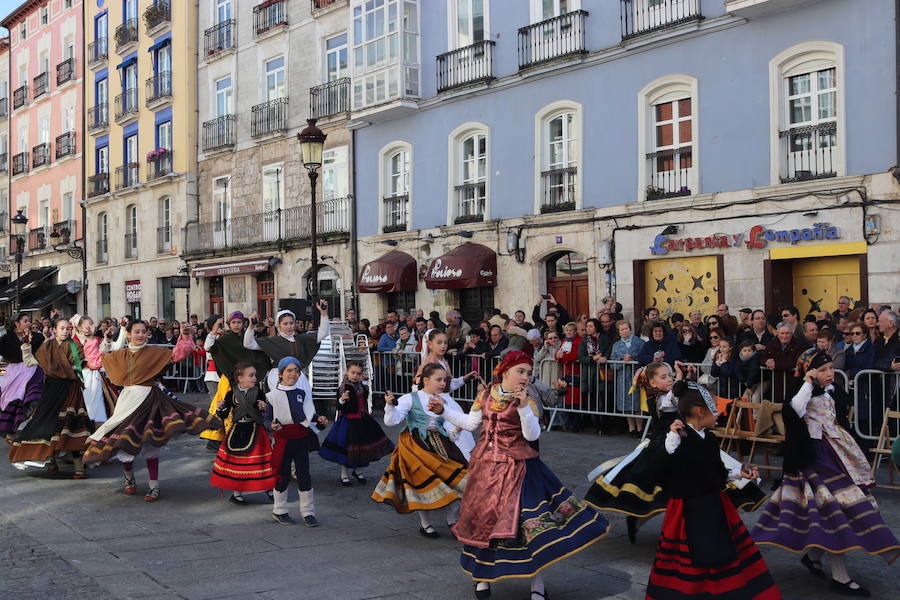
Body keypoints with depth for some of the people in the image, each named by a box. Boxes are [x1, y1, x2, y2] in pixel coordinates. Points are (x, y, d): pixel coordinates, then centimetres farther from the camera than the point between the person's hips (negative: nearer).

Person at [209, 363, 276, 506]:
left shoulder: (258, 393, -3)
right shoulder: (231, 394, -3)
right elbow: (223, 416, -1)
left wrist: (263, 408, -21)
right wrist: (220, 408, -21)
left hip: (255, 431, 0)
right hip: (237, 431, 0)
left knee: (260, 460, 2)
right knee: (235, 461, 6)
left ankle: (269, 489, 19)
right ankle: (236, 493, 21)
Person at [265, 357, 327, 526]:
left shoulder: (302, 391, 6)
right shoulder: (273, 395, -5)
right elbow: (267, 419, -3)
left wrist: (319, 419, -2)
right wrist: (272, 426, -24)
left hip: (302, 438, 3)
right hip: (283, 439, -3)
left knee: (304, 474, 3)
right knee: (283, 475, 7)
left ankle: (308, 512, 12)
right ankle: (279, 512, 23)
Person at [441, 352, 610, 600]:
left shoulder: (527, 401, -6)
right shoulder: (486, 395, 5)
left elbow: (532, 435, -16)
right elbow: (470, 423, 14)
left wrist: (523, 407, -26)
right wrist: (443, 410, 12)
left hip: (516, 468, -4)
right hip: (485, 465, 4)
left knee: (525, 522, -8)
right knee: (482, 517, 11)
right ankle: (482, 576, 32)